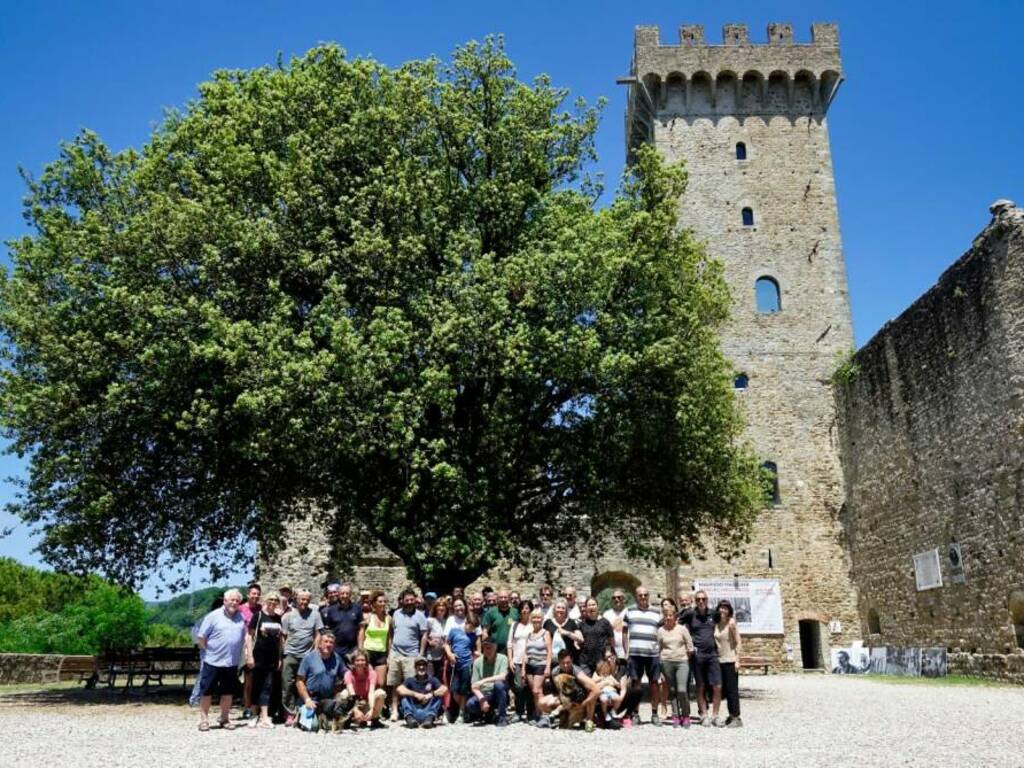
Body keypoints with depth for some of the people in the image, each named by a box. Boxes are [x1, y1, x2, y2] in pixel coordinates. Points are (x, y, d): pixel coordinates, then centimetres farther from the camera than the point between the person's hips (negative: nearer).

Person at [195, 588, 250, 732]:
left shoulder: (241, 618, 9)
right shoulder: (213, 616, -6)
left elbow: (246, 636, 16)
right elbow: (200, 637, -5)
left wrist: (246, 650, 5)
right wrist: (209, 650, -1)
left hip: (232, 662, 4)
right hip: (212, 661, -4)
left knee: (228, 692, 11)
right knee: (207, 691, 3)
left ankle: (225, 719, 23)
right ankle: (204, 719, 14)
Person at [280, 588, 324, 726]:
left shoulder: (314, 614, 3)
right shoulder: (289, 615, 4)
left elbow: (318, 634, 5)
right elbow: (283, 636, 5)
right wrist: (283, 654, 0)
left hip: (307, 655, 0)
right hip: (290, 655, 0)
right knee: (287, 686, -1)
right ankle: (290, 714, 5)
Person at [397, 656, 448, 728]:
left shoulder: (432, 680, 5)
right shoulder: (411, 680, 6)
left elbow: (445, 689, -12)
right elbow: (400, 689, -15)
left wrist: (431, 694, -24)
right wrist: (415, 694, -22)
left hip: (428, 711, 0)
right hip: (414, 713, 0)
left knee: (439, 695, -17)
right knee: (405, 696, -16)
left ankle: (430, 718, -36)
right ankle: (409, 717, -36)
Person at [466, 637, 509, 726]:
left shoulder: (502, 658, -6)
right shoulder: (477, 662, 0)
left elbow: (502, 677, -22)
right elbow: (474, 686, -3)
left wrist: (484, 681, -29)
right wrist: (482, 700, -20)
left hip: (499, 695, -2)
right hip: (483, 694, 2)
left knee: (498, 684, -34)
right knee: (470, 704, -27)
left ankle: (502, 716, -16)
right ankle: (488, 714, 6)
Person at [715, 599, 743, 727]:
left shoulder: (731, 623, -8)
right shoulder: (716, 624, 9)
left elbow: (738, 642, -8)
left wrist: (737, 660, -13)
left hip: (730, 660, -6)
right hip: (720, 660, 6)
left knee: (732, 689, -4)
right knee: (725, 689, 11)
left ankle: (736, 718, 1)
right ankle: (731, 715, 20)